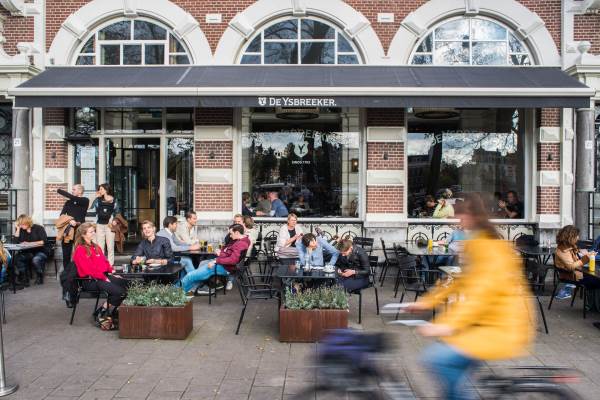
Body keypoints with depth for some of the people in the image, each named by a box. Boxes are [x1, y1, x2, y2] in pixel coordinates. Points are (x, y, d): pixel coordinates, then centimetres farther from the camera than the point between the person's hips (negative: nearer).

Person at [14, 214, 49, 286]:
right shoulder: (21, 230, 10)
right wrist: (18, 228, -5)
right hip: (28, 253, 4)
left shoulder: (38, 228, -4)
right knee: (18, 258, -27)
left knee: (35, 260, -36)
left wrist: (29, 243, -19)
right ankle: (24, 279, -17)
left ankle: (40, 277, -10)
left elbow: (44, 241, -15)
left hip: (40, 252, -4)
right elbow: (17, 242, -3)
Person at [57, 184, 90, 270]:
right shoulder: (68, 202, 14)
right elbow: (62, 215, 1)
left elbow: (72, 198, -16)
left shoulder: (85, 200, -1)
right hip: (68, 230, 4)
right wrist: (69, 220, -18)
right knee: (66, 254, 6)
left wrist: (60, 190, -6)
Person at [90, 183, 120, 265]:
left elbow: (117, 212, 8)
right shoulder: (98, 200, 10)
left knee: (110, 247, 0)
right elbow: (91, 209, -1)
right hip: (100, 225, 2)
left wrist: (115, 220, -8)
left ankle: (110, 265, 5)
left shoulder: (114, 200, 4)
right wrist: (96, 197, 1)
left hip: (109, 225, -2)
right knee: (99, 247, 2)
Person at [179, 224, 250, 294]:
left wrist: (216, 261, -29)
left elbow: (233, 260, -34)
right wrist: (221, 252, 0)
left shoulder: (241, 244, -25)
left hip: (223, 267, -12)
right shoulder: (239, 241, 8)